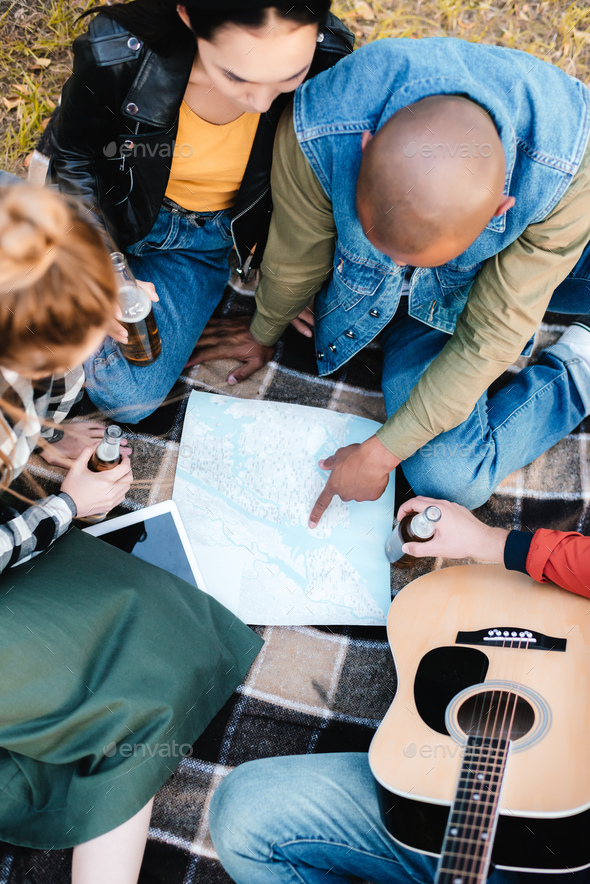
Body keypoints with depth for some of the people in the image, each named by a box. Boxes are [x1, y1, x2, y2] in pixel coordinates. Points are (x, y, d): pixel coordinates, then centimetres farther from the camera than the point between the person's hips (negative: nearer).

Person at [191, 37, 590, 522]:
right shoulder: (318, 129, -35)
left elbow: (491, 337, -27)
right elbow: (297, 255, -15)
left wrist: (379, 453, -21)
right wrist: (263, 333, 6)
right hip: (406, 301, 1)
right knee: (448, 474, -16)